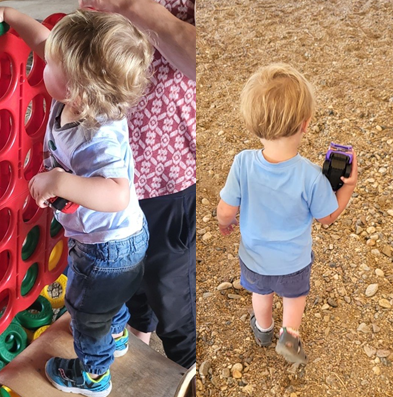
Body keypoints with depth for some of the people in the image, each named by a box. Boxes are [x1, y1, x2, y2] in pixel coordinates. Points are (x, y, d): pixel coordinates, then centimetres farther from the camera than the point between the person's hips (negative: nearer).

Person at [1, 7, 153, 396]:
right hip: (114, 235, 8)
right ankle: (116, 336, 67)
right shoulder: (79, 100, -17)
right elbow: (44, 41, -3)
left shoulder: (97, 140, -42)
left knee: (86, 309, 20)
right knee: (107, 295, 36)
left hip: (107, 247, -8)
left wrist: (59, 181, -55)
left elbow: (118, 194, -55)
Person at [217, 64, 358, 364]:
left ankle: (263, 329, 59)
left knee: (261, 291, 34)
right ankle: (289, 334, 33)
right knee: (295, 294, 34)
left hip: (255, 257, 2)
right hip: (294, 261, -2)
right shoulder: (311, 176, -35)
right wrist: (349, 185, -8)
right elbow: (328, 217, -17)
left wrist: (225, 223, 4)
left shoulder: (243, 164, -33)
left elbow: (226, 211, -18)